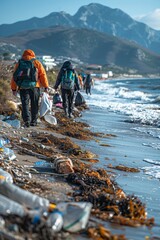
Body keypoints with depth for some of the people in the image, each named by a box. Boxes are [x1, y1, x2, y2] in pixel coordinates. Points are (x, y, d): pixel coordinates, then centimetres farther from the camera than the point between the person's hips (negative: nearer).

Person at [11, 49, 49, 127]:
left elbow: (15, 77, 8)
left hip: (23, 88, 0)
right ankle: (33, 121, 15)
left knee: (25, 104, 0)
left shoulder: (19, 64, 10)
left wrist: (14, 88, 12)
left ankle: (27, 120, -17)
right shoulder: (37, 63, 8)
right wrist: (46, 86, 3)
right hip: (35, 87, 0)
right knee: (34, 105, 10)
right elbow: (43, 75, 2)